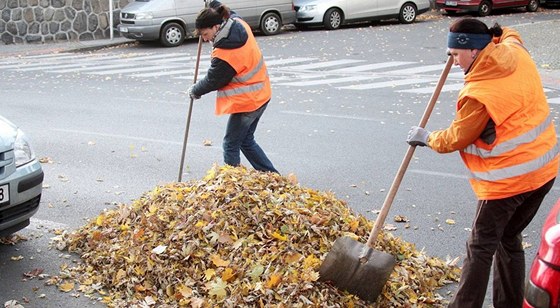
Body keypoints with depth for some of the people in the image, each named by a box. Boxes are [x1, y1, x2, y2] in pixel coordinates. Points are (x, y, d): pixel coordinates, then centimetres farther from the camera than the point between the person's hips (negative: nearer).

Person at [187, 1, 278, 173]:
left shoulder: (224, 55, -28)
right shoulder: (239, 23, -4)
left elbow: (212, 81, -12)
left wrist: (195, 91, 5)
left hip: (247, 102, -10)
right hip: (261, 94, 10)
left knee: (231, 145, 4)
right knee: (246, 141, 20)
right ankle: (271, 176, 23)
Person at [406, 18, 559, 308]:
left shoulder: (479, 95, -22)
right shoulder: (516, 52, -1)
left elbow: (456, 139, -8)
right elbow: (508, 34, 27)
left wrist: (426, 138, 8)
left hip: (509, 179, -8)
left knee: (481, 247, 2)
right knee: (509, 239, 20)